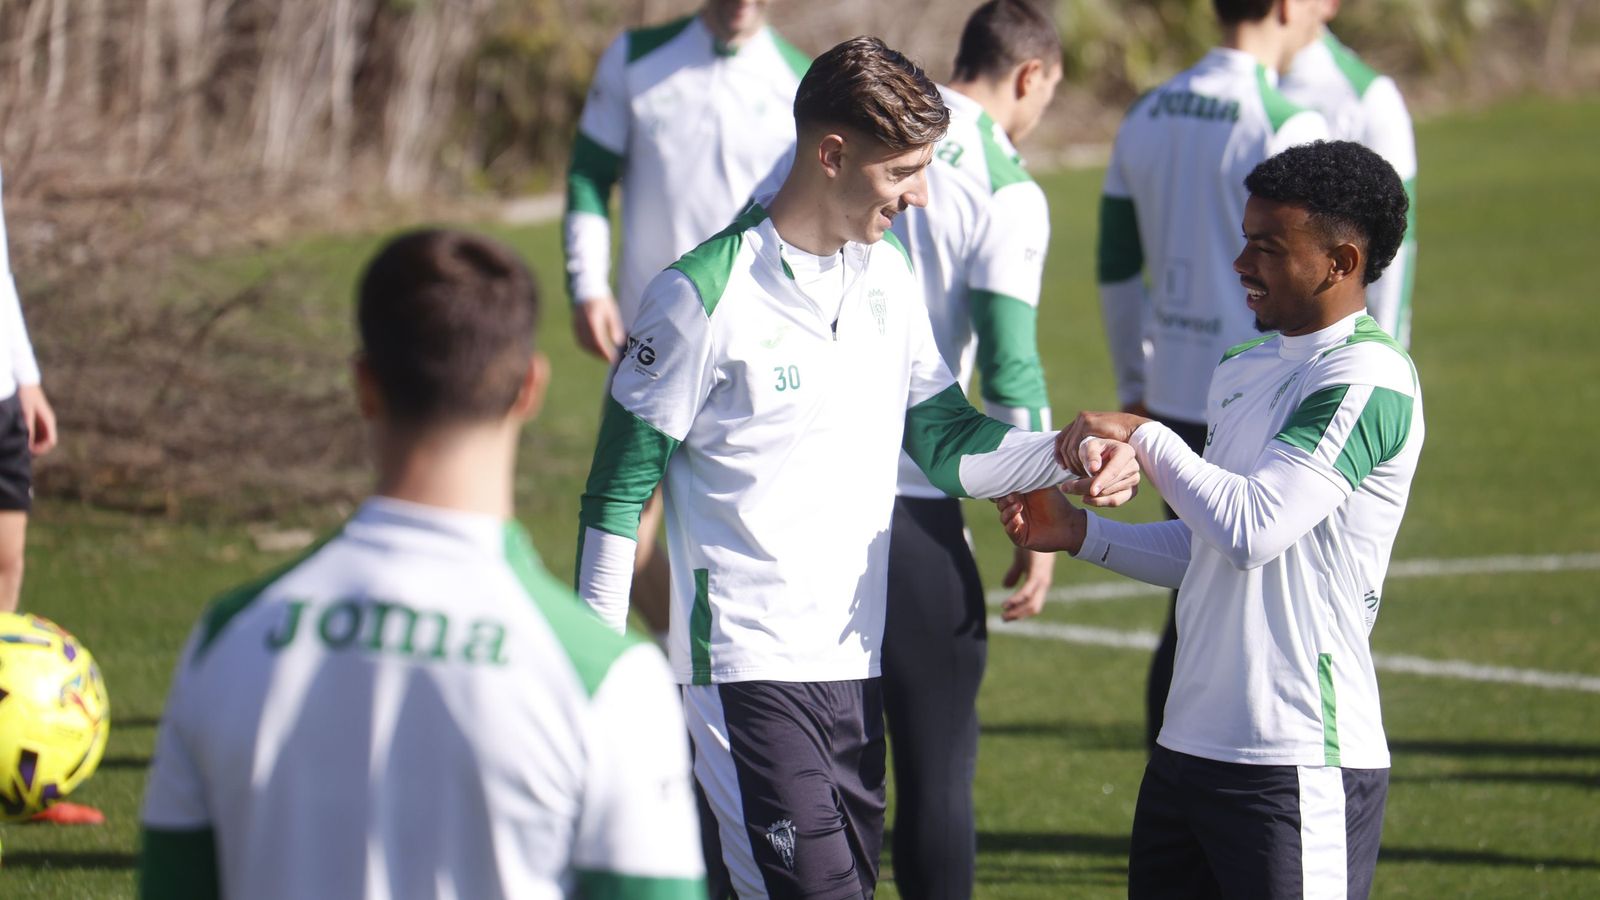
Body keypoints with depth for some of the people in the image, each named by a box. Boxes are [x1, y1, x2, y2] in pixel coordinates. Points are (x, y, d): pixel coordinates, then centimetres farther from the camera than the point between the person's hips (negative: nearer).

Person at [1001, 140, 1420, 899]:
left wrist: (1145, 436, -13)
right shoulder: (1244, 370, 16)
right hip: (1189, 744, 9)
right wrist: (1075, 533, 14)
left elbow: (1254, 529, -24)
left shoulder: (1369, 380, -14)